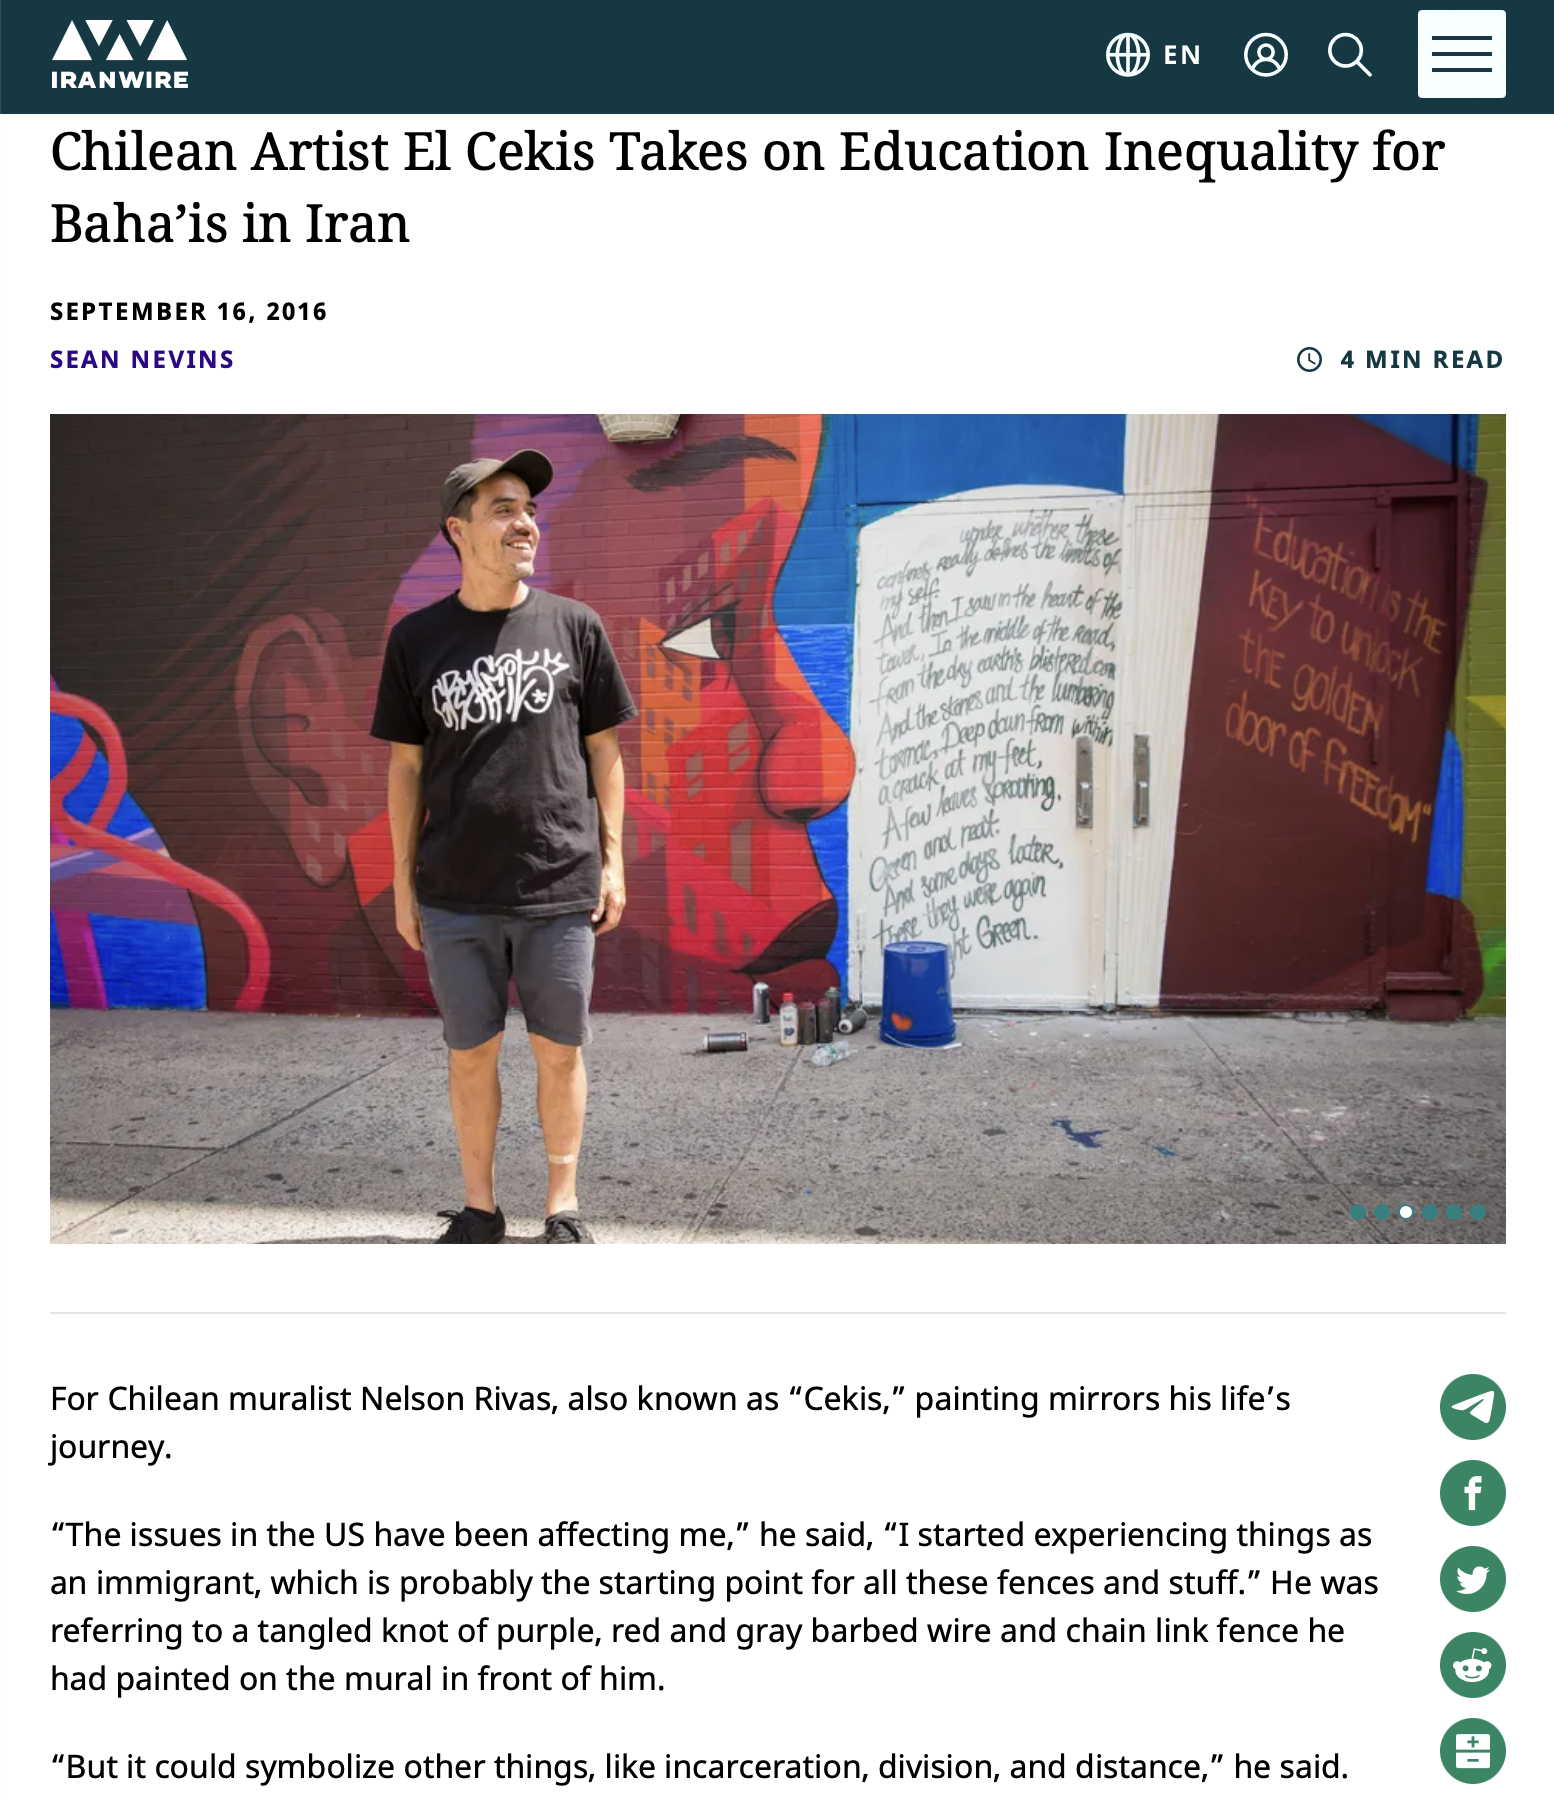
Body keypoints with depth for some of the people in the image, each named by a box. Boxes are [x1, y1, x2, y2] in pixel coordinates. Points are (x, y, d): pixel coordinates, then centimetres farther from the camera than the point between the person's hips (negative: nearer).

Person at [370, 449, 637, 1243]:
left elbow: (603, 749, 7)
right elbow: (405, 766, 8)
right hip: (455, 893, 1)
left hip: (560, 887, 0)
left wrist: (613, 860, 3)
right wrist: (402, 883, 6)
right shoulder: (417, 638, 4)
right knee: (471, 1054, 10)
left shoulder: (574, 626, 3)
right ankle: (479, 1206, 26)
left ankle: (562, 1205, 24)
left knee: (559, 1051, 7)